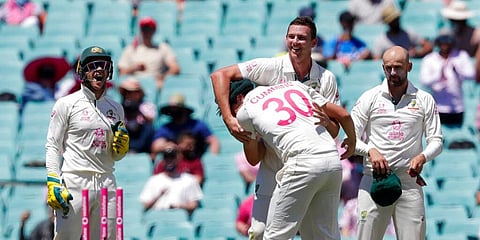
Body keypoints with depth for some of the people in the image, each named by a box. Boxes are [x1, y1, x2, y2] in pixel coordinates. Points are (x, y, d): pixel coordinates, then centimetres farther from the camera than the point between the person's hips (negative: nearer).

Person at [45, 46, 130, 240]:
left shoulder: (116, 108, 16)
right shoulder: (66, 104, 2)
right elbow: (53, 147, -1)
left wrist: (122, 146, 0)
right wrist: (53, 183, -13)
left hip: (106, 183, 5)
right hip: (74, 184, -5)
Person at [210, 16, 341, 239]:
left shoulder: (326, 79, 0)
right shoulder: (270, 68, -6)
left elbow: (334, 131, -1)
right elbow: (220, 75, -9)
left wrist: (326, 121, -27)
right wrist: (228, 119, -20)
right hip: (272, 168, -1)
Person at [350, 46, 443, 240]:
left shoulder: (424, 100, 8)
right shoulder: (370, 98, 6)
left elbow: (436, 140, 7)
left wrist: (422, 157, -15)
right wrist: (370, 150, -17)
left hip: (410, 183, 1)